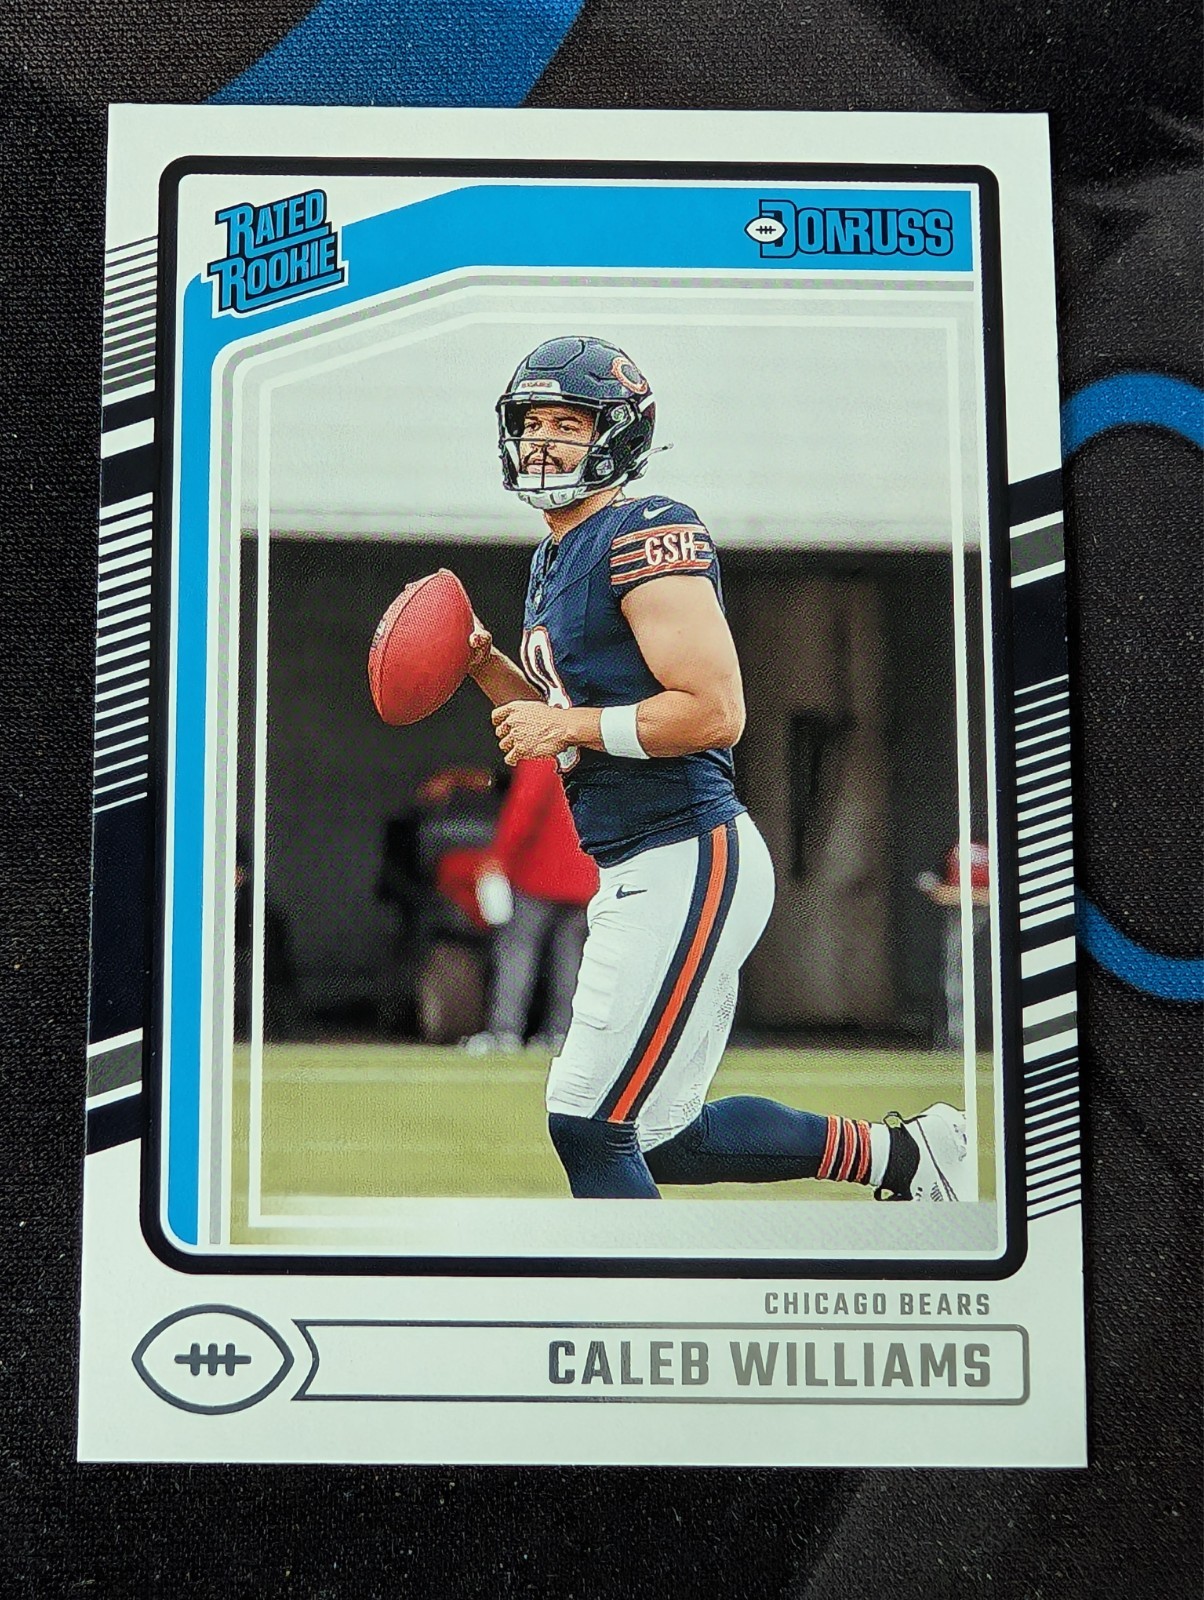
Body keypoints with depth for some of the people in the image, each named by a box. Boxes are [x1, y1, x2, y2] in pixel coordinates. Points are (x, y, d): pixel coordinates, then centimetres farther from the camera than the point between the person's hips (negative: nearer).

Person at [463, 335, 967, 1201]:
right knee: (662, 1137, 17)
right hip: (633, 871, 10)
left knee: (590, 1125, -6)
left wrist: (572, 725, -15)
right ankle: (897, 1152, 29)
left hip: (687, 865, -10)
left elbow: (715, 710, -21)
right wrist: (481, 659, 10)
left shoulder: (648, 533, -13)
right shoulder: (554, 558, 17)